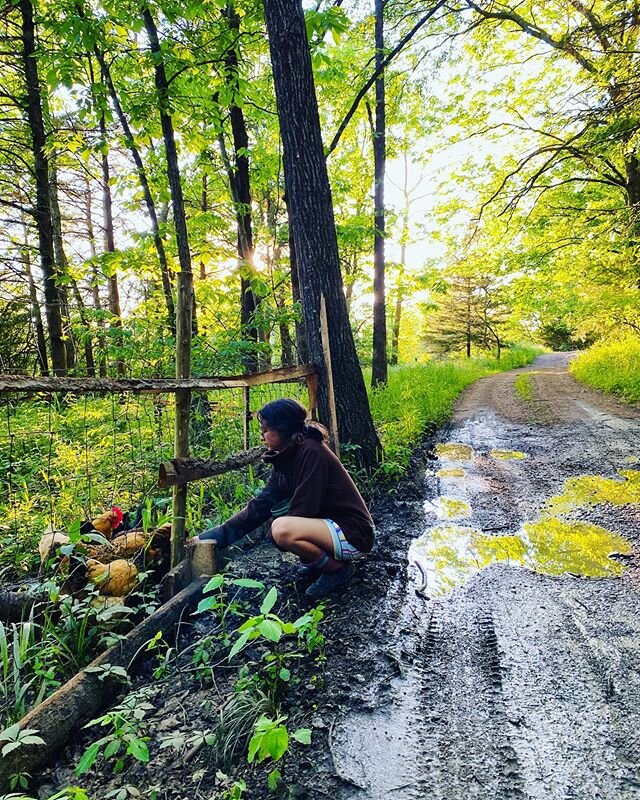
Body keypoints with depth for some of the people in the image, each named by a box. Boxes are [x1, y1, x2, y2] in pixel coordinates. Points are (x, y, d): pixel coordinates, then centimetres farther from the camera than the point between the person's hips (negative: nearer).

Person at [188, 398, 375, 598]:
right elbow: (260, 506, 4)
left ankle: (338, 568, -6)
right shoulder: (286, 459, 5)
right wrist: (211, 536, 1)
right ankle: (318, 561, 12)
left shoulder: (311, 452, -20)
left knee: (282, 530, -28)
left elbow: (303, 510, -22)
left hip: (354, 534, -9)